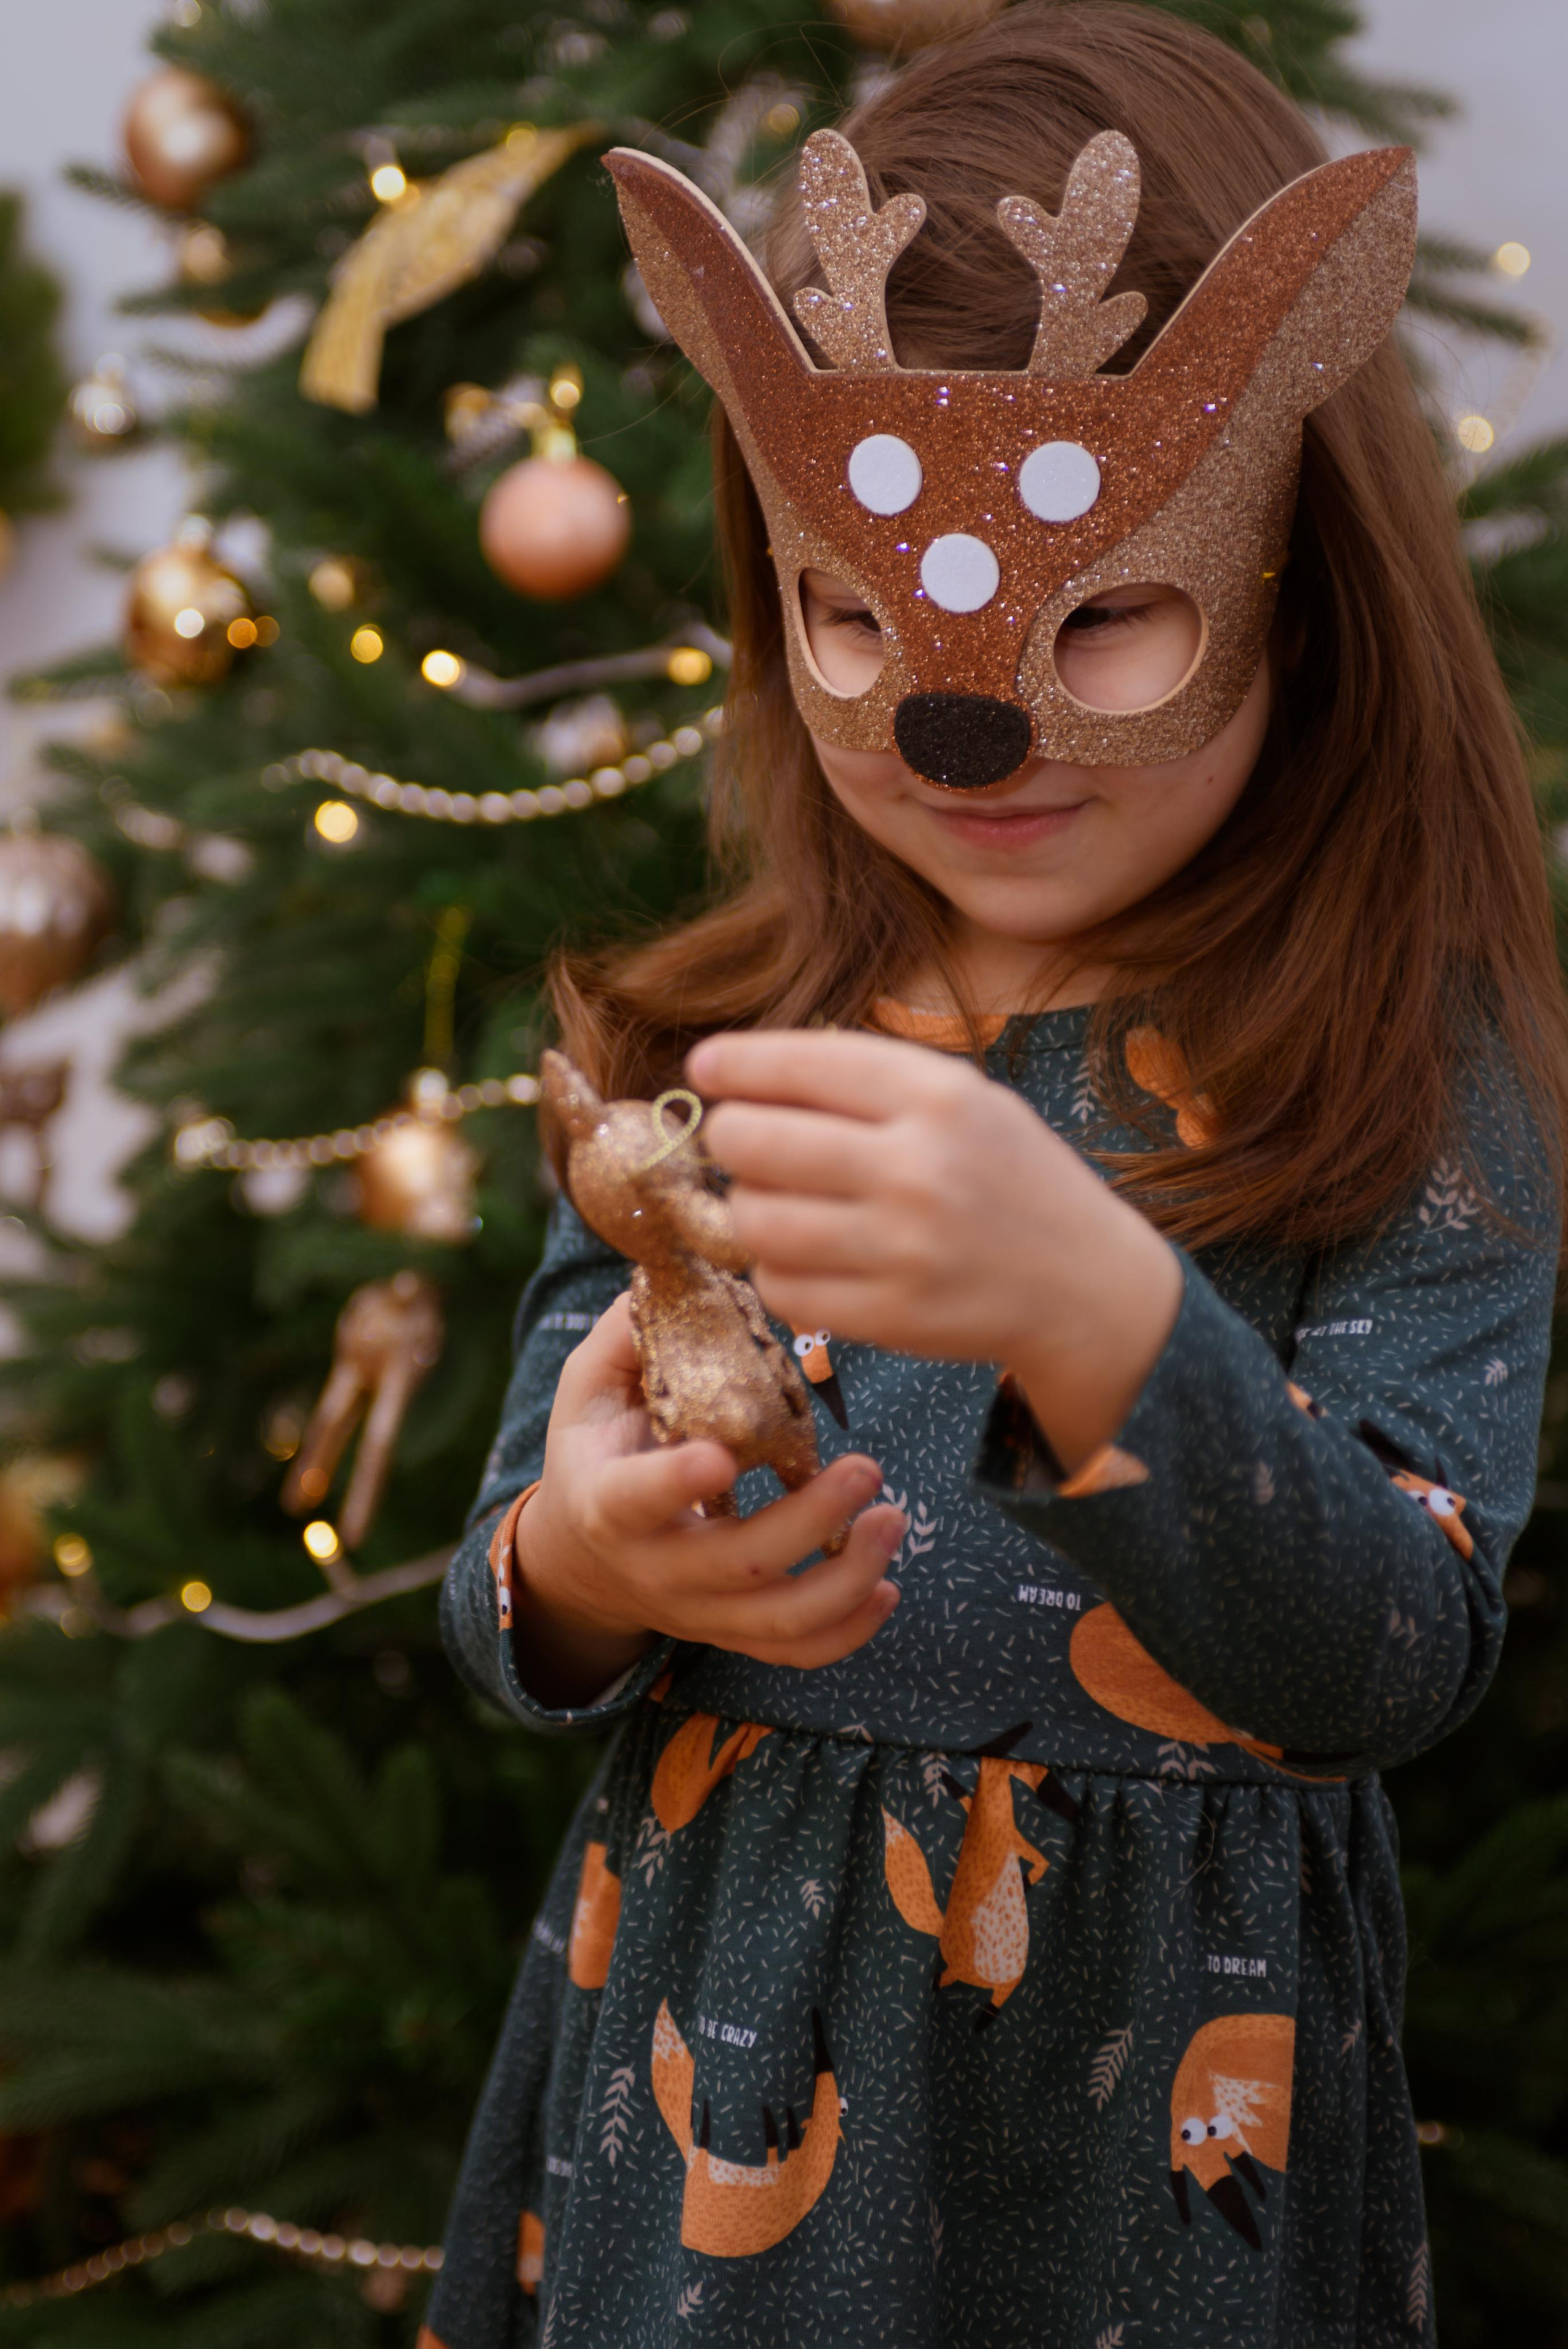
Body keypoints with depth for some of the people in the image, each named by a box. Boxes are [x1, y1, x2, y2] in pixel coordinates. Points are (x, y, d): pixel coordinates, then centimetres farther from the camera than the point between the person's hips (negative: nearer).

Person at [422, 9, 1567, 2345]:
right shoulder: (697, 1045, -1)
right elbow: (505, 1607, 2)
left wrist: (1095, 1314, -38)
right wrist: (584, 1571, -22)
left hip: (1155, 2106, -3)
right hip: (708, 2050, 3)